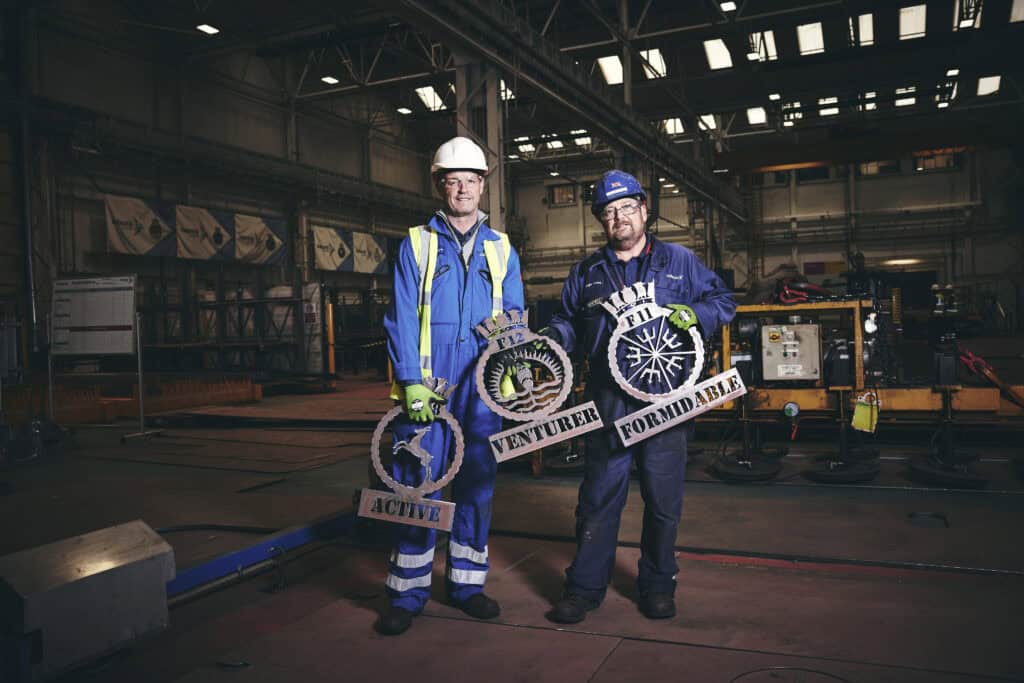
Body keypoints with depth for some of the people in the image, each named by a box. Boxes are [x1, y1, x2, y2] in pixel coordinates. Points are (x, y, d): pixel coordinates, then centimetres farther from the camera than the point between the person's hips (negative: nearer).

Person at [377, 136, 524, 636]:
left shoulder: (501, 249, 13)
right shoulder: (416, 243, 5)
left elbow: (514, 316, 11)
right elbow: (401, 317, -2)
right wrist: (411, 381, -11)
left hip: (483, 386, 3)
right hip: (427, 383, -2)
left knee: (477, 483, 9)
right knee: (419, 482, -2)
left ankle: (467, 581, 22)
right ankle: (408, 591, 11)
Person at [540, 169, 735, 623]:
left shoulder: (679, 262, 11)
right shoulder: (585, 274, 16)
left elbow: (723, 301, 11)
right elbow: (569, 323, 20)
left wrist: (693, 313, -10)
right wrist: (551, 338, -2)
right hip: (608, 400, 1)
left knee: (663, 497, 6)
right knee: (599, 494, 3)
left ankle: (657, 585, 24)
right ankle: (585, 586, 15)